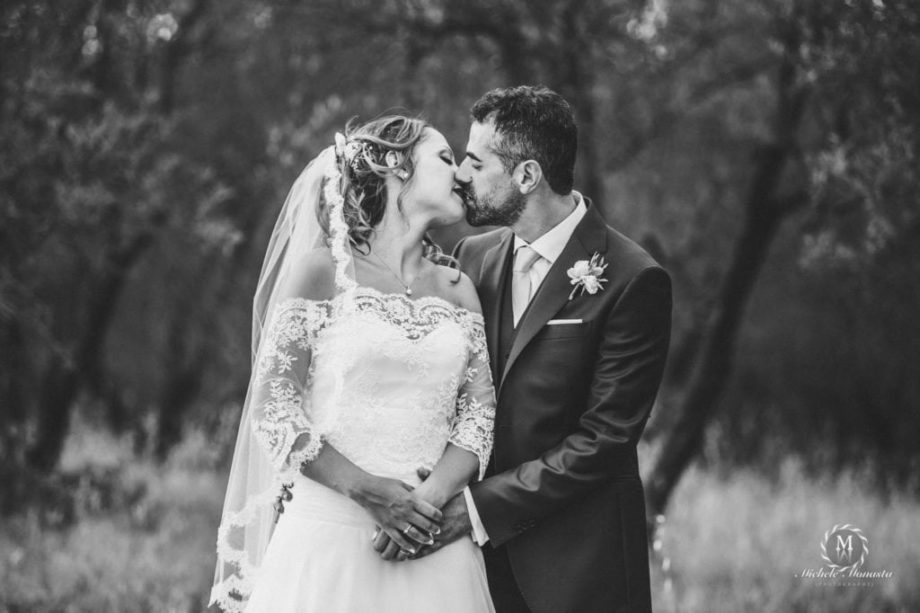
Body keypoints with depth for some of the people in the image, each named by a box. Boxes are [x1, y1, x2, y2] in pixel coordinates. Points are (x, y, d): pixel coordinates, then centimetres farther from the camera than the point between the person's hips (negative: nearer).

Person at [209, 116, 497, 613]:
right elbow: (273, 406, -6)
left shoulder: (458, 290, 13)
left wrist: (431, 500, -13)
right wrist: (368, 491, -16)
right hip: (329, 536, -4)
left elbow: (479, 411, 5)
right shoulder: (321, 270, 0)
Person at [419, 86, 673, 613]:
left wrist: (483, 507, -18)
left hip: (581, 568, -5)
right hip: (484, 558, 5)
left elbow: (604, 440, -14)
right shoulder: (474, 257, 7)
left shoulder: (632, 282, -12)